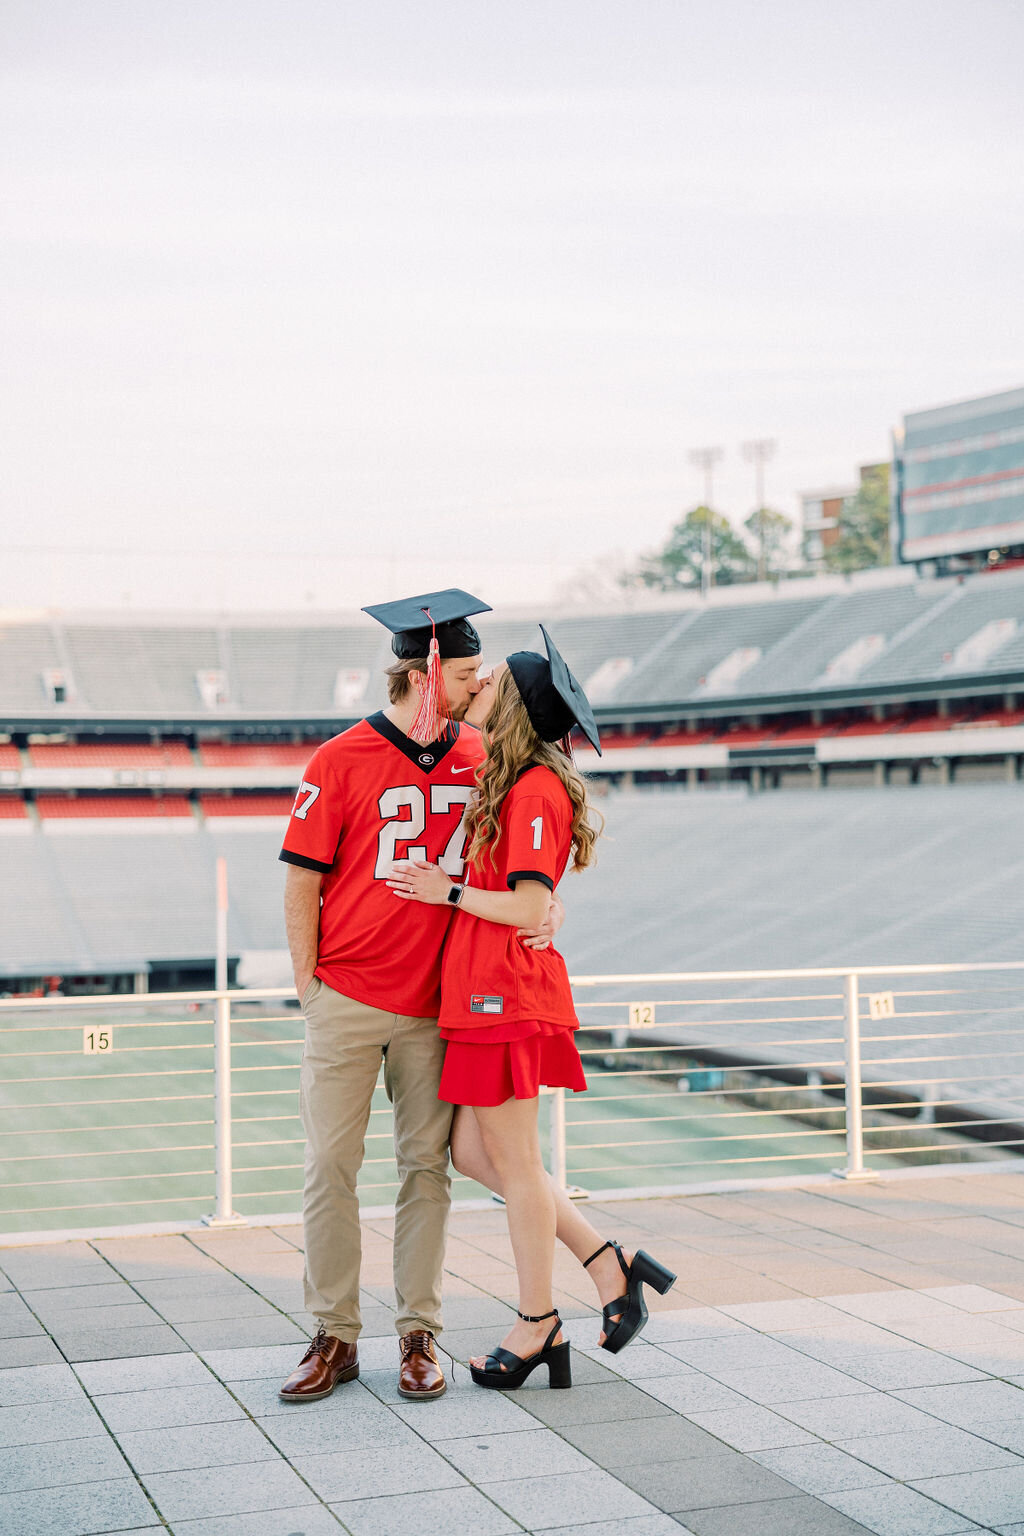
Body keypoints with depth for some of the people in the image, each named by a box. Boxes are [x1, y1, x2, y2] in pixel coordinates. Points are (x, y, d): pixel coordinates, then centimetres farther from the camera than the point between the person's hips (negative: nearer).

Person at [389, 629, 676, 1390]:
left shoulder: (534, 790, -15)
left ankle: (538, 1328, 14)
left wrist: (449, 892, -10)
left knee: (515, 1162, 1)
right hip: (485, 992, 10)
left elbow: (529, 908, -19)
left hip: (508, 996, -10)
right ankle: (610, 1264, 17)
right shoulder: (514, 785, 15)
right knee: (473, 1150, 13)